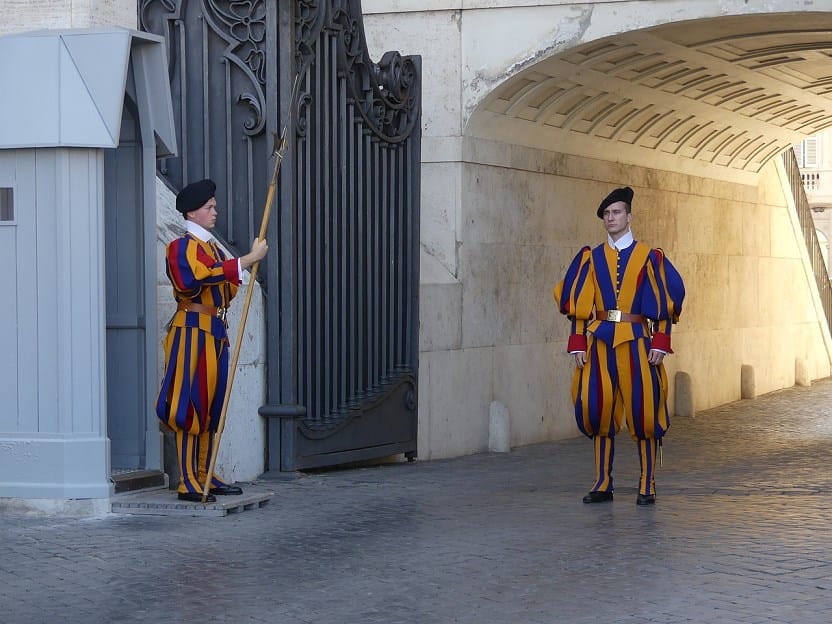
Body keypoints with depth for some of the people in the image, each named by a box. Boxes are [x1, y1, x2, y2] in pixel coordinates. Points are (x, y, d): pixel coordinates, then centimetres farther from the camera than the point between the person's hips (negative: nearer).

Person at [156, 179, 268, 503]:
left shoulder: (212, 247, 20)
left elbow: (225, 290, 20)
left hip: (215, 332, 9)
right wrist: (250, 259, -24)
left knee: (211, 406, 10)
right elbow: (204, 275, -26)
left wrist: (243, 267, 2)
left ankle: (204, 476, 17)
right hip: (192, 332, -9)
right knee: (190, 405, -9)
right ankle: (188, 482, -9)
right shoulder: (182, 247, -8)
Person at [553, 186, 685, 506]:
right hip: (599, 341, 2)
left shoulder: (649, 257, 3)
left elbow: (665, 301, 1)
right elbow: (578, 304, 8)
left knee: (643, 411, -2)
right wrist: (578, 344, -1)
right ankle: (603, 484, 10)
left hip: (636, 341, -2)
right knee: (598, 410, 1)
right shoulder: (591, 258, 10)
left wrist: (659, 344, -7)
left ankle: (647, 486, 6)